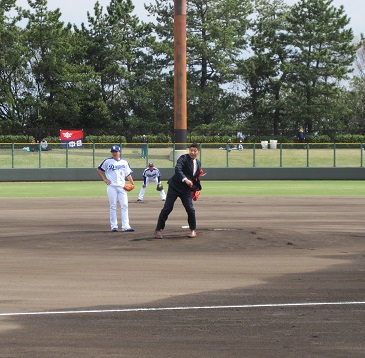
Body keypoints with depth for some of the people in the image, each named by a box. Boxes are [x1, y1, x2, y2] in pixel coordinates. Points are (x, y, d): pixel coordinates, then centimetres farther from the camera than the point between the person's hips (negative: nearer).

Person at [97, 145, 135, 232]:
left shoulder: (124, 162, 12)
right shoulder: (107, 161, 4)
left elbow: (128, 174, 11)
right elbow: (99, 170, 11)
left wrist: (132, 183, -5)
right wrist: (104, 179, 1)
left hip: (122, 187, 2)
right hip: (111, 187, -2)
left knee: (125, 206, -4)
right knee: (113, 206, -1)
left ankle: (125, 226, -5)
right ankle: (114, 226, 4)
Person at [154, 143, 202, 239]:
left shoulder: (198, 163, 11)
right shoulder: (183, 158, -10)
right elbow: (178, 169, -28)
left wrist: (196, 188, 15)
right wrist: (185, 179, -41)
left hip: (186, 189, 4)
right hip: (175, 186, -4)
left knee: (190, 209, -3)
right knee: (167, 208, -6)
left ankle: (193, 230, 16)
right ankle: (158, 230, 2)